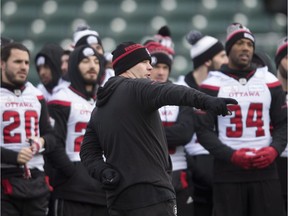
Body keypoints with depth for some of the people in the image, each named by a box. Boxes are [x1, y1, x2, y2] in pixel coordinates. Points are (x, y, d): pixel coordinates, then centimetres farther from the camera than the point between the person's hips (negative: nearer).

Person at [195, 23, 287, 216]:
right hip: (228, 172, -2)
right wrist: (231, 155, -15)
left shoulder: (269, 81, 11)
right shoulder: (213, 84, 2)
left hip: (264, 168, 2)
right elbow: (204, 130, -2)